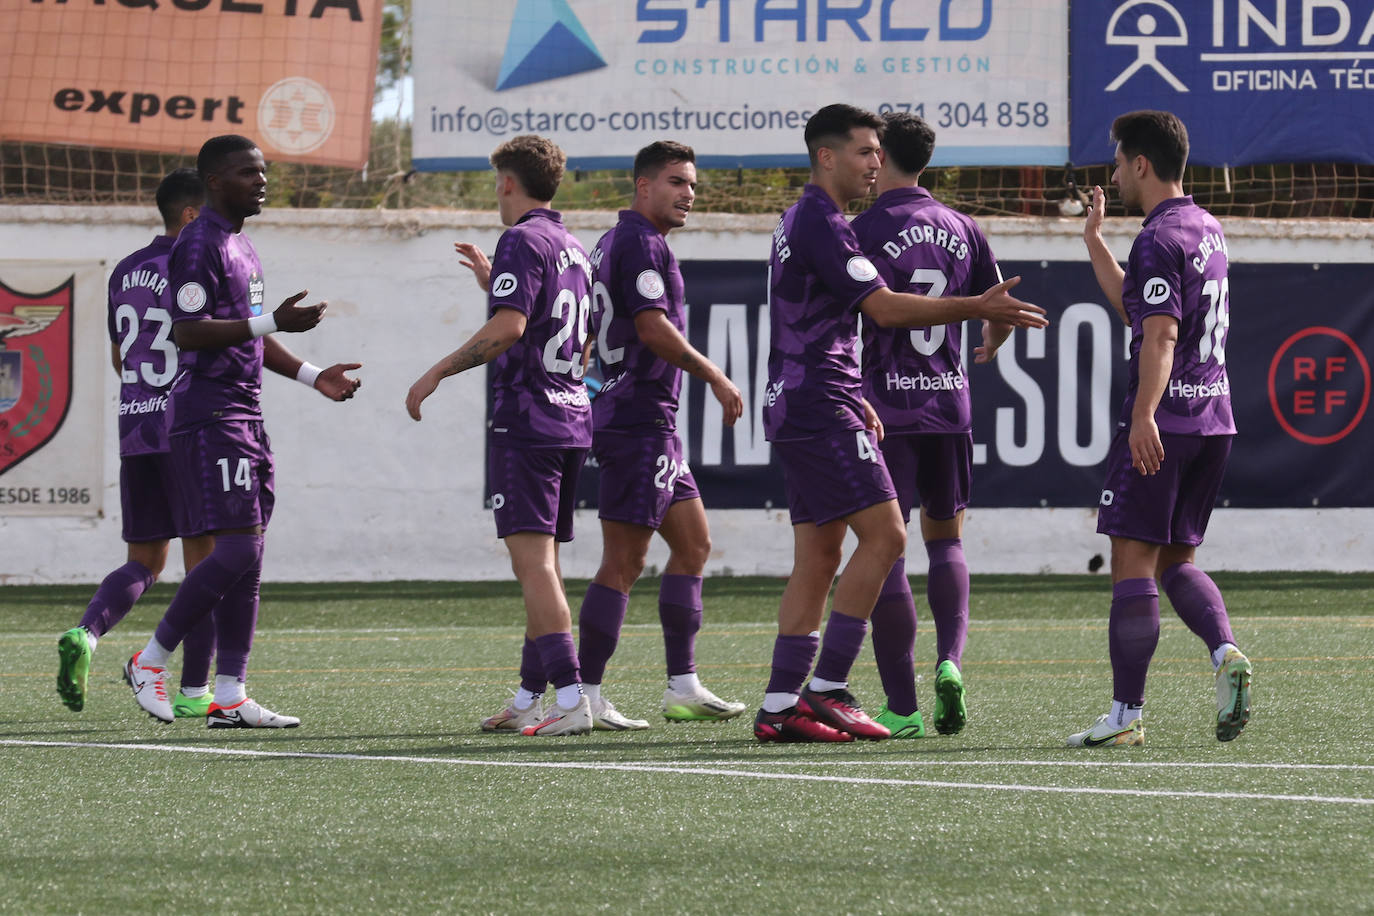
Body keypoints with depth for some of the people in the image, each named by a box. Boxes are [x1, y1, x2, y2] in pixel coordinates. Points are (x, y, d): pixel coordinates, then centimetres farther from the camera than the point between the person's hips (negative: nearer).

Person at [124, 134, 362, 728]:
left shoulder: (242, 247, 19)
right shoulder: (199, 245, -12)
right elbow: (187, 333, -21)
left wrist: (312, 377, 22)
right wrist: (273, 322, -24)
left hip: (245, 417, 10)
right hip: (208, 417, -10)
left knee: (246, 560, 6)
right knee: (236, 550, -14)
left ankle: (230, 696, 6)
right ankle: (151, 661, -1)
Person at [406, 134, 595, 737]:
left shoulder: (522, 240, -10)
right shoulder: (573, 248, 18)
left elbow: (506, 328, -22)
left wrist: (437, 373, -16)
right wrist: (495, 283, 33)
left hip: (525, 421, -9)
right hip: (571, 419, 9)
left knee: (533, 561, -12)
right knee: (542, 564, 14)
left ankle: (571, 699, -21)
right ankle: (530, 698, 17)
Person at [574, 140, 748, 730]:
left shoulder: (614, 243, 18)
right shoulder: (640, 244, -13)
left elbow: (586, 332, 22)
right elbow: (653, 329, -22)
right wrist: (715, 377, -15)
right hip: (640, 421, -11)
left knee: (693, 543, 13)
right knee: (624, 562, -9)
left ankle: (683, 686, 13)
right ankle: (586, 695, -8)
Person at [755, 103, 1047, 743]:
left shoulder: (803, 221, 19)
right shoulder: (821, 223, -13)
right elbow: (885, 307, -21)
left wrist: (853, 402, 25)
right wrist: (978, 308, -21)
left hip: (795, 404, 11)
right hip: (819, 408, -11)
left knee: (817, 557, 8)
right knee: (883, 533, -13)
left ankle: (780, 706, 6)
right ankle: (827, 689, -13)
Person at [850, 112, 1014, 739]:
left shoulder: (866, 230, -8)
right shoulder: (961, 230, 8)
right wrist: (991, 344, 38)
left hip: (885, 405, -5)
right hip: (949, 404, 5)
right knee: (945, 539, 18)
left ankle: (902, 705, -4)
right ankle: (949, 660, -4)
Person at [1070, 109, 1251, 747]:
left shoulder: (1159, 240, -12)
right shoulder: (1207, 229, 17)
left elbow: (1160, 336, -24)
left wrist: (1145, 416, -33)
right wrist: (1094, 240, 31)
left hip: (1162, 425, -9)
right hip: (1214, 416, 9)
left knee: (1133, 561, -5)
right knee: (1177, 559, 16)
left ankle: (1126, 713, -5)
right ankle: (1225, 652, -9)